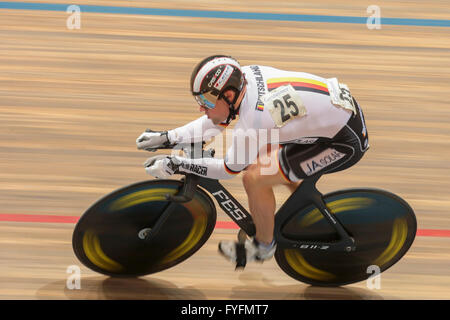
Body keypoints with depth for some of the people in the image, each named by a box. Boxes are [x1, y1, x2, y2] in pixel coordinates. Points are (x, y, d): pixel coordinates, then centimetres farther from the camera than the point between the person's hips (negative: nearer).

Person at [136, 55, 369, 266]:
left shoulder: (254, 119, -29)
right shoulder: (245, 76, -6)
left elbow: (229, 169, -13)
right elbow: (215, 121, 9)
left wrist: (176, 165, -9)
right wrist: (167, 137, 5)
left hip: (347, 141, -9)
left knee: (254, 177, -13)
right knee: (264, 149, 24)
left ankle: (263, 246, 13)